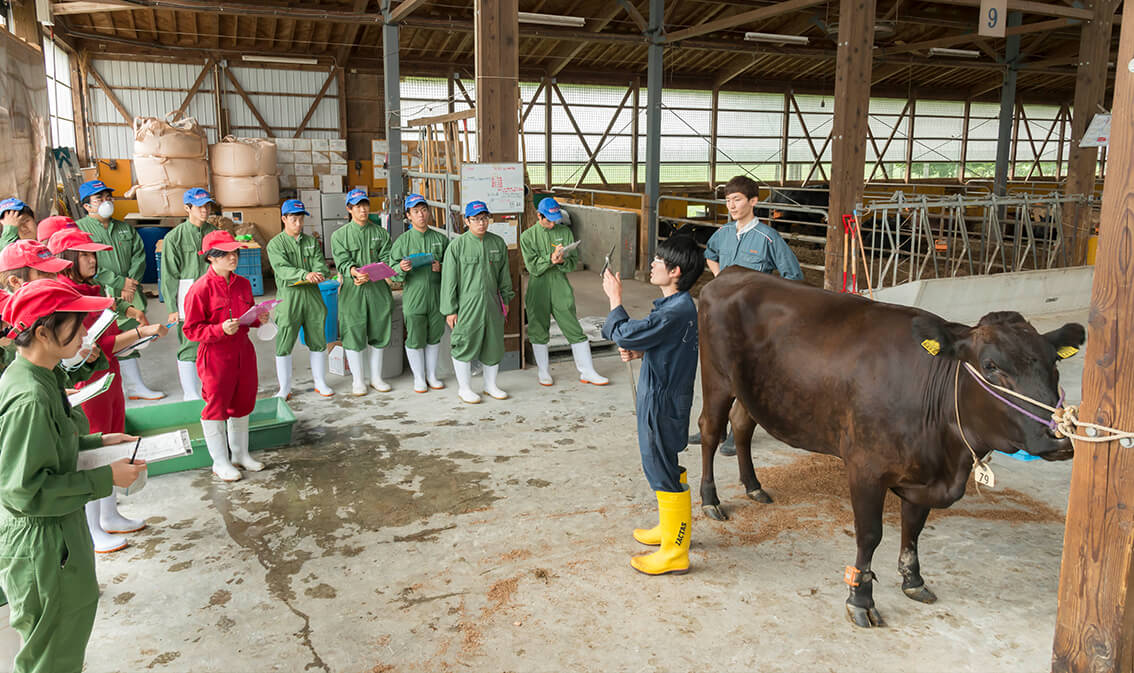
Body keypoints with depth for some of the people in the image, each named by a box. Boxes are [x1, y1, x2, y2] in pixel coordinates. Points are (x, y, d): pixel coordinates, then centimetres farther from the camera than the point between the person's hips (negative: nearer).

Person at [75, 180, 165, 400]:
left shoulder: (125, 229, 17)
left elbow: (139, 256, 10)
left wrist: (130, 283, -6)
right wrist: (120, 283, -14)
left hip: (129, 296, 6)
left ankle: (135, 385, 18)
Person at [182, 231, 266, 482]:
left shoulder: (243, 284, 5)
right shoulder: (200, 289, -15)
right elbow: (192, 329, -13)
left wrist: (260, 318, -2)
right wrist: (221, 329, -26)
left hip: (243, 351, 6)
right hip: (216, 356, -6)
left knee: (243, 403, 16)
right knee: (216, 407, 6)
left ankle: (240, 454, 33)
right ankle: (220, 462, 21)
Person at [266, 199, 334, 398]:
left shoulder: (311, 242, 14)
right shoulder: (275, 244, 0)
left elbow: (320, 264, 3)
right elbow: (282, 269, -15)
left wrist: (319, 274, -22)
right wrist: (305, 274, -32)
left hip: (312, 295, 4)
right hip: (288, 297, -4)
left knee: (318, 341, 10)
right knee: (284, 344, -1)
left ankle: (320, 382, 23)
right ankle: (284, 388, 10)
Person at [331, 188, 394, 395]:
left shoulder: (380, 233, 10)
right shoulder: (340, 235, 5)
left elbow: (385, 259, 0)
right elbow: (342, 260, -8)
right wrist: (353, 271, -30)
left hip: (377, 288, 2)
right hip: (352, 291, -2)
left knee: (377, 333, 9)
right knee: (353, 334, 0)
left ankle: (376, 377, 22)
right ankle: (358, 380, 13)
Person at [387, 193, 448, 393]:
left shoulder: (440, 239, 6)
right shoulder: (402, 241, 1)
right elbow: (393, 272, 1)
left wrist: (441, 268, -8)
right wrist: (401, 268, -21)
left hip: (437, 296, 2)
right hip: (413, 297, -2)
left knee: (434, 337, 12)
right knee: (415, 339, 3)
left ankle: (432, 375, 27)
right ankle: (419, 378, 18)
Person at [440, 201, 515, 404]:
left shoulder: (498, 243, 6)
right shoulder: (457, 245, -7)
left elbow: (504, 274, 16)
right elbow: (449, 279, -7)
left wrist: (505, 299, 16)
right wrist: (450, 310, -9)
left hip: (492, 302, 5)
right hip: (466, 304, -4)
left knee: (494, 343, 12)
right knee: (464, 345, 1)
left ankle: (491, 385, 29)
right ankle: (464, 388, 16)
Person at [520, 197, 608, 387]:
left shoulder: (565, 232, 6)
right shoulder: (528, 236, 0)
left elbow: (574, 262, 3)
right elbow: (533, 267, -8)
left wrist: (562, 261, -18)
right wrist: (550, 259, -24)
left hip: (561, 288, 1)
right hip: (538, 289, -1)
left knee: (575, 331, 1)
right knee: (539, 332, 7)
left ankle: (587, 372, 9)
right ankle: (543, 371, 24)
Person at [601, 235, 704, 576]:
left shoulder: (675, 312, -26)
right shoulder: (677, 305, 7)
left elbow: (625, 334, -24)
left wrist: (614, 297, -11)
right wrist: (640, 352, 2)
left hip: (663, 403, -10)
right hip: (661, 397, 10)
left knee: (663, 471, 0)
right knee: (662, 465, 23)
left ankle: (674, 552, 12)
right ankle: (671, 528, 41)